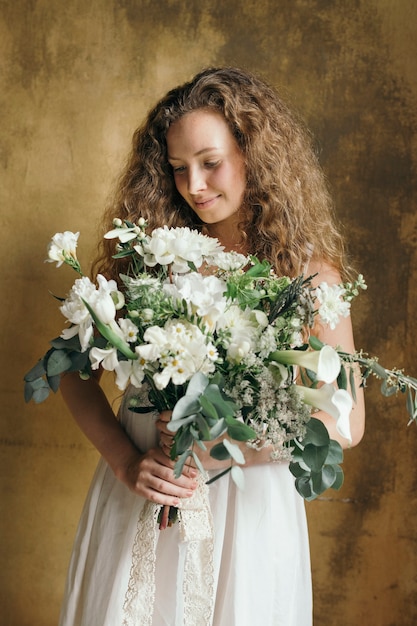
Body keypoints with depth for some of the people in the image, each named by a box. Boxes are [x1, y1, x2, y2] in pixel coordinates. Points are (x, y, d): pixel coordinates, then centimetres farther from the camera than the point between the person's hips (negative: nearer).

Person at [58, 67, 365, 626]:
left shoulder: (310, 270, -5)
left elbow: (345, 421, -8)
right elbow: (78, 370, 0)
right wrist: (126, 461, -14)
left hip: (247, 504, -1)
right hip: (136, 495, 2)